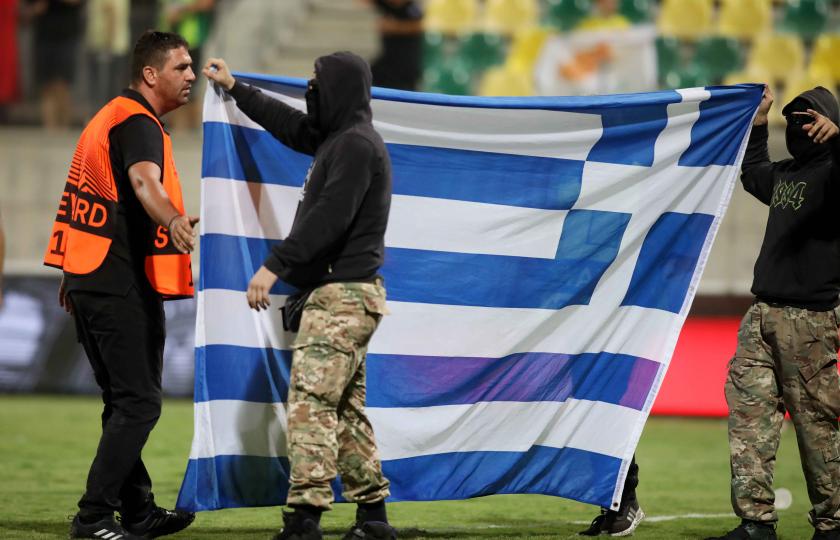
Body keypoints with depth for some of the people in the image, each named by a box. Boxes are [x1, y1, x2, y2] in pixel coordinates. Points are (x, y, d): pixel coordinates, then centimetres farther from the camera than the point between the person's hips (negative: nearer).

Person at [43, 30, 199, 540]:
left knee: (124, 400, 16)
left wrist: (75, 275, 32)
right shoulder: (138, 123, -14)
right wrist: (174, 221, -56)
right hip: (123, 284, -10)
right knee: (139, 403, -9)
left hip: (91, 279, 10)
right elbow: (144, 181, -35)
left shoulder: (111, 116, 18)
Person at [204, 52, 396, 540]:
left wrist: (275, 265, -27)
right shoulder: (338, 137, 17)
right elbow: (288, 124, 34)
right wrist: (234, 88, 42)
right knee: (347, 408, 12)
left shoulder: (356, 145, -14)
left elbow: (329, 218, -24)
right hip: (339, 294, 11)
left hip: (343, 295, -11)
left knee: (311, 399, -15)